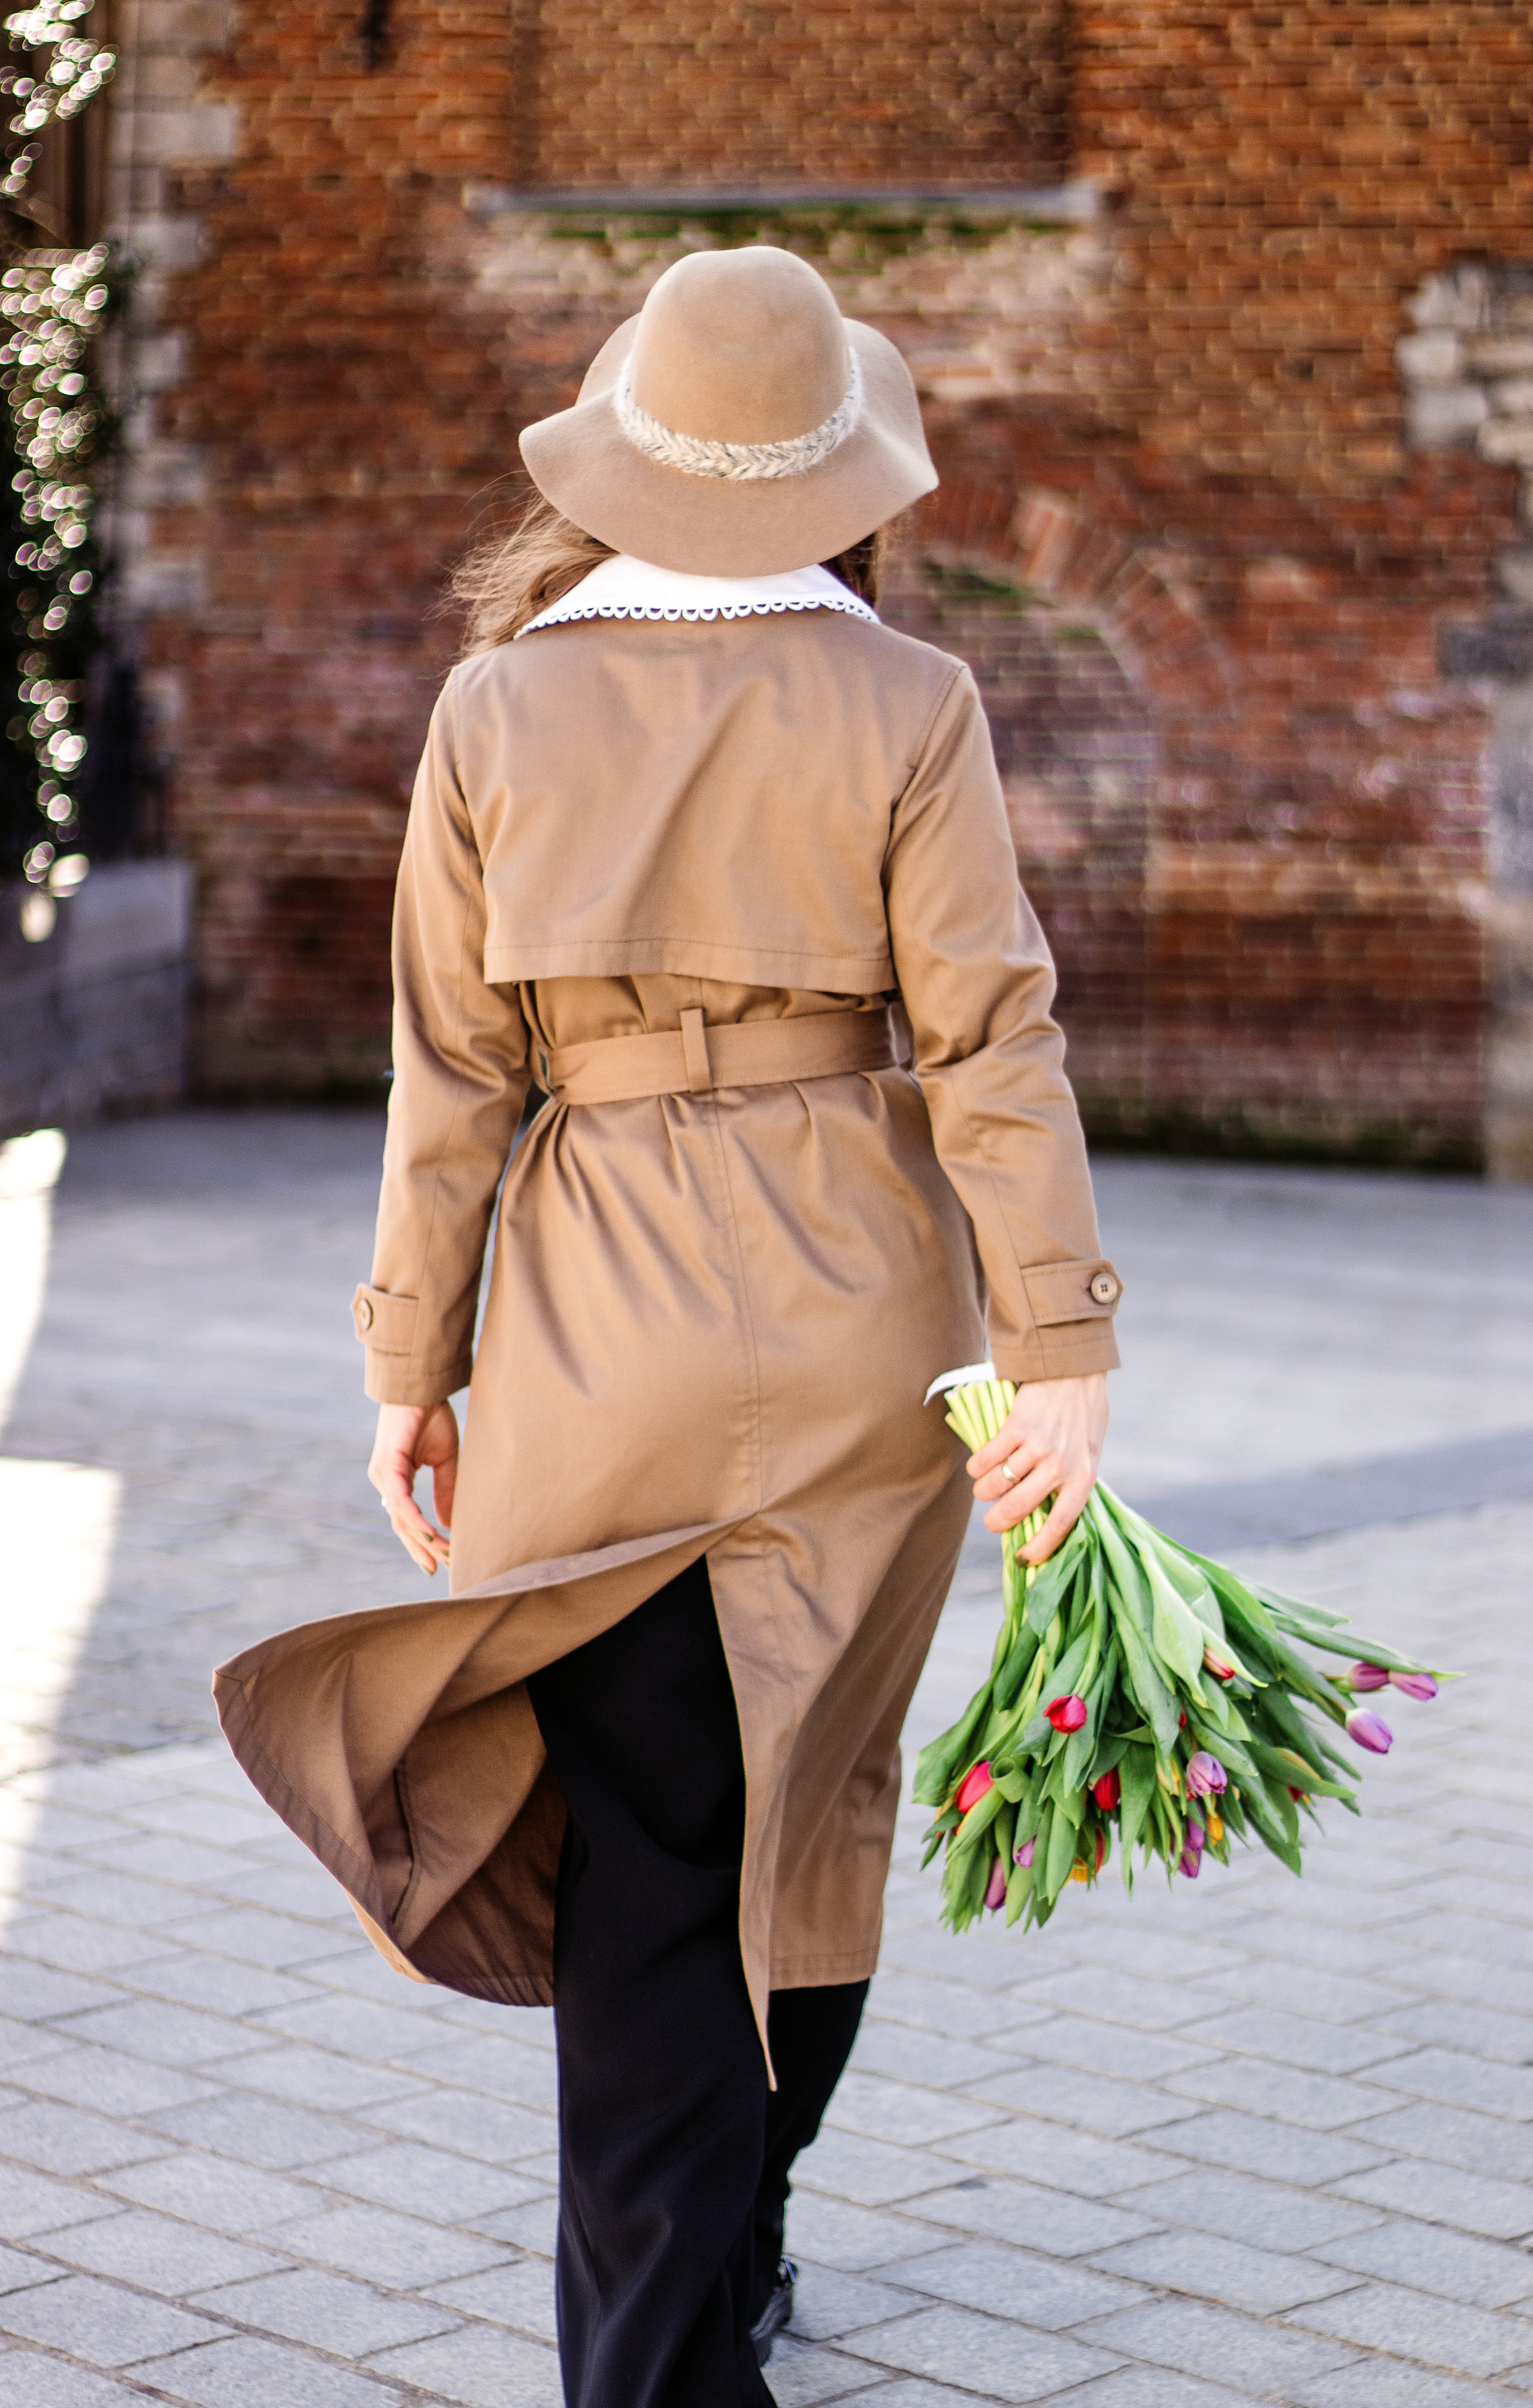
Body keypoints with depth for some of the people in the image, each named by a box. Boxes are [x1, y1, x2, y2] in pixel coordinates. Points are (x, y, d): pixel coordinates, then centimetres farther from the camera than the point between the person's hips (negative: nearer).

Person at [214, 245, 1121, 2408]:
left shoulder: (498, 708, -2)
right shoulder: (906, 706, -5)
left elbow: (453, 1068, -1)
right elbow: (988, 1039, -9)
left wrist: (412, 1366, 7)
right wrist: (1064, 1352, -8)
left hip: (606, 1327, 0)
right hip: (861, 1321, 0)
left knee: (645, 1845, 6)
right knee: (816, 1801, 18)